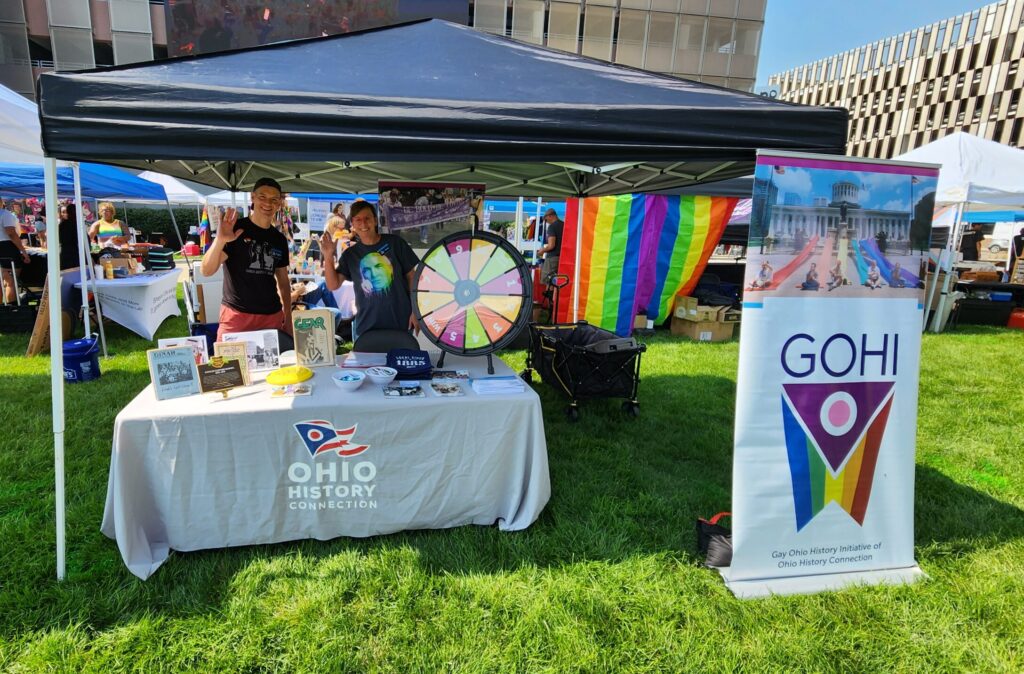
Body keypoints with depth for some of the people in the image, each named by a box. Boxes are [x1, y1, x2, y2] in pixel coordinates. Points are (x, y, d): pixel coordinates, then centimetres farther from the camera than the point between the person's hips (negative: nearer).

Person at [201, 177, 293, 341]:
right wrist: (220, 240, -29)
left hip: (272, 316, 4)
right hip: (237, 314, -4)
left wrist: (288, 318, 9)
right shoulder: (236, 228, -5)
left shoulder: (279, 239, 10)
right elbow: (207, 271, -12)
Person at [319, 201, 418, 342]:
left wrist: (415, 311, -4)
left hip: (400, 323, -2)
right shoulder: (350, 254, 6)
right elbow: (333, 285, -1)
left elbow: (411, 276, 1)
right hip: (366, 326, 2)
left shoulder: (395, 243, -2)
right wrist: (328, 257, -14)